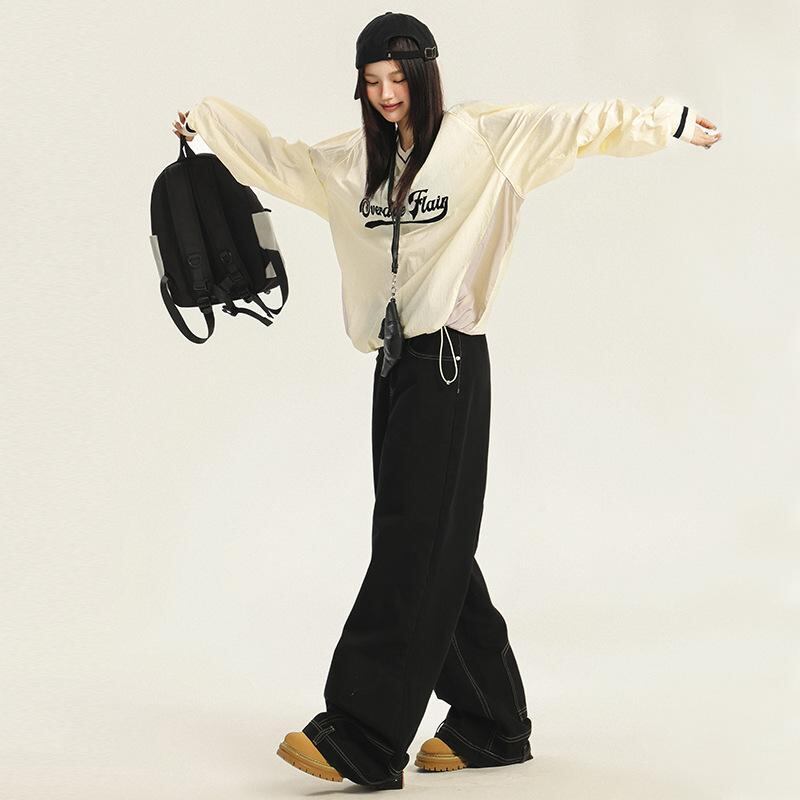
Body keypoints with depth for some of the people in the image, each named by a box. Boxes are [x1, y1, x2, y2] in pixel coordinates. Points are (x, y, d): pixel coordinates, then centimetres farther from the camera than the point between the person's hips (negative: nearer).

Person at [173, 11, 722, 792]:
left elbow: (576, 123, -8)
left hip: (450, 360, -7)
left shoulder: (481, 136, -1)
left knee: (412, 546, -8)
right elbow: (279, 158, 31)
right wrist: (206, 122, 38)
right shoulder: (353, 158, 16)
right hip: (393, 362, 7)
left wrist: (666, 121, -15)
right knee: (435, 551, 9)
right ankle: (491, 725, 18)